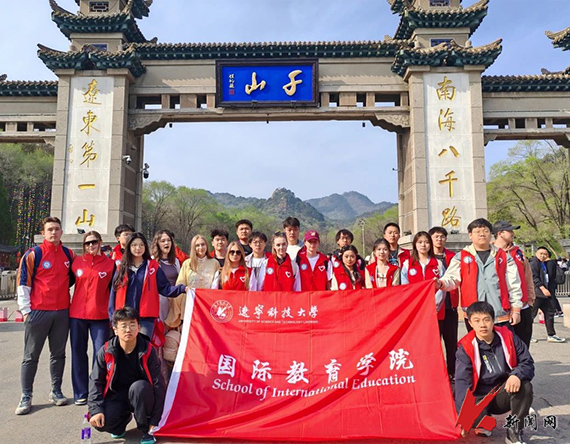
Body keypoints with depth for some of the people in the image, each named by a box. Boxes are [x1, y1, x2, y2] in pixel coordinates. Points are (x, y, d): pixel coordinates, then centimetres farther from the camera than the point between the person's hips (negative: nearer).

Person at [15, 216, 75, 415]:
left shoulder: (69, 254, 7)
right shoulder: (33, 254, -5)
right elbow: (23, 282, -4)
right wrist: (25, 309, -6)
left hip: (62, 311, 4)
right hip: (38, 311, -3)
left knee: (58, 353, 11)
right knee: (31, 356, 5)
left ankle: (56, 391, 22)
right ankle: (26, 396, 14)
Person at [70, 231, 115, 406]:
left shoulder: (110, 263, 3)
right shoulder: (77, 262, 7)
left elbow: (113, 290, 5)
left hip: (100, 316, -2)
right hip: (77, 315, 2)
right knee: (78, 353, 8)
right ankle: (80, 393, 19)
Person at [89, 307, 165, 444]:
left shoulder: (148, 351, -16)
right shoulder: (105, 352, -10)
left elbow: (158, 384, -14)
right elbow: (96, 381, -3)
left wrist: (155, 420, -15)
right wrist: (96, 410, -17)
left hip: (141, 396, -2)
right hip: (116, 396, 2)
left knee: (139, 386, -36)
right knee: (101, 422, -27)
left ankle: (147, 431, -12)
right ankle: (124, 419, 12)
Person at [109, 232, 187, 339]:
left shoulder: (153, 267, 6)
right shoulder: (122, 268, 10)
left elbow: (165, 288, 2)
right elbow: (114, 292, 10)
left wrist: (183, 288, -14)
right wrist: (113, 316, 2)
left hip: (146, 318, -2)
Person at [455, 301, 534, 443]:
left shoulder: (508, 337, -3)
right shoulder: (466, 347, -13)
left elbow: (527, 363, -3)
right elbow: (462, 381, -19)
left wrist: (517, 375, -28)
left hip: (504, 395, 2)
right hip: (479, 398, -2)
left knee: (525, 387, -28)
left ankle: (514, 432, -10)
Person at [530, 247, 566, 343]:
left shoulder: (544, 264, 19)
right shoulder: (534, 262, -9)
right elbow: (534, 277, -19)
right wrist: (543, 288, -25)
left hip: (544, 293, 10)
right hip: (536, 293, -10)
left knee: (550, 312, 11)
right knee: (531, 314, -6)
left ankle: (551, 335, 18)